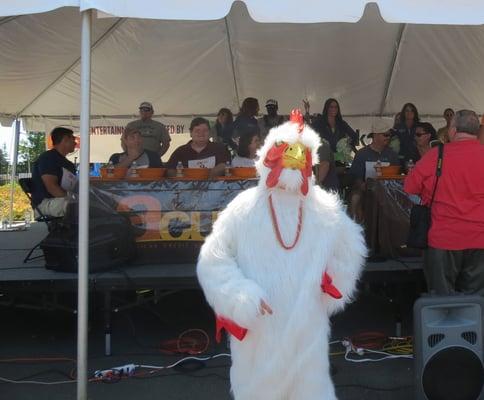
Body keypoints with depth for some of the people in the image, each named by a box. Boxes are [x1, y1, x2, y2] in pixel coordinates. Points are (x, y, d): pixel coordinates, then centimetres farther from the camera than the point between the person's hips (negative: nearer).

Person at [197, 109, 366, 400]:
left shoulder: (326, 211, -3)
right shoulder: (244, 209, -12)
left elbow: (348, 253, 14)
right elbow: (213, 260, -9)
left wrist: (329, 293, 16)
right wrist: (242, 295, -22)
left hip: (306, 331, 2)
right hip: (258, 332, -1)